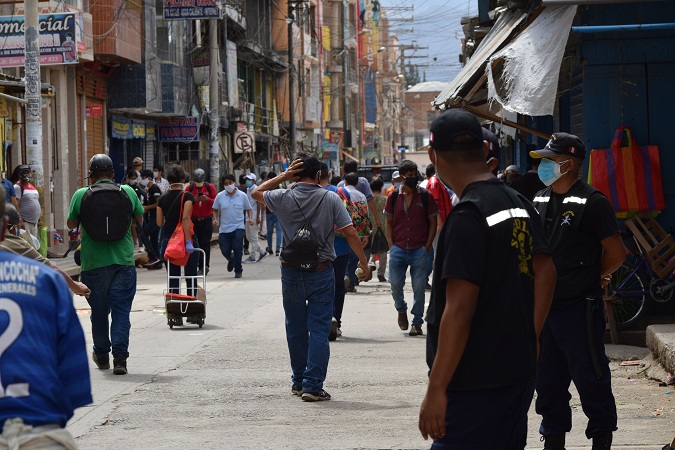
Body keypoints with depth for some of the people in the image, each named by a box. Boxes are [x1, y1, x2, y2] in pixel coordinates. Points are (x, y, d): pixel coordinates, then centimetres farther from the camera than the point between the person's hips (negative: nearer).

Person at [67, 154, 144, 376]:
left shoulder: (81, 195, -4)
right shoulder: (127, 192, 1)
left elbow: (71, 224, 7)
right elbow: (140, 217, 15)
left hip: (93, 263, 0)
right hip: (123, 261, 0)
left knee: (99, 310, 14)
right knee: (121, 309, 2)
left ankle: (102, 355, 28)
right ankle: (120, 357, -9)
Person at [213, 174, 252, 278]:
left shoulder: (242, 196, 1)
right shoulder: (220, 196, 2)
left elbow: (248, 209, 12)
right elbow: (215, 209, 12)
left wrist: (250, 218, -5)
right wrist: (215, 219, -4)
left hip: (238, 227, -1)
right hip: (224, 228, 1)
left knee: (237, 249, -8)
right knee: (224, 250, 1)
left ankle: (238, 270, 8)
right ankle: (231, 260, 37)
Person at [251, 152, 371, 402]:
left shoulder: (284, 198, -4)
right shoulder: (330, 199, -6)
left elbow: (256, 192, 16)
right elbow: (350, 233, -7)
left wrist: (282, 176, 8)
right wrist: (363, 261, 3)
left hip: (291, 271, 2)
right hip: (321, 272, -2)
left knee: (296, 329, 14)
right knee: (319, 329, -1)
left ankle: (299, 381, 24)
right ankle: (313, 385, -7)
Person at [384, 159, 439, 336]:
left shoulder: (425, 196, 1)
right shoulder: (394, 197, 6)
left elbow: (433, 223, 4)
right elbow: (389, 222, 11)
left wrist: (427, 247, -4)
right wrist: (391, 245, 0)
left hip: (419, 250, -1)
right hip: (398, 249, 1)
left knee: (419, 287, -1)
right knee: (395, 283, -1)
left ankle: (417, 323, 8)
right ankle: (401, 310, 27)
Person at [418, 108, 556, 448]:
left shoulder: (467, 217, -17)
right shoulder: (520, 205, 8)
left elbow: (459, 310, -21)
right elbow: (545, 273, 15)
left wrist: (436, 389, -19)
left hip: (477, 384, -9)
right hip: (520, 374, 9)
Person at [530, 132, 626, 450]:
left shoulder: (591, 202, -12)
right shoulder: (539, 200, 10)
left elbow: (616, 253, -10)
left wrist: (592, 279, 3)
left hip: (579, 308, -7)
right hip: (543, 305, 7)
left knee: (589, 376, 0)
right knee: (548, 378, 14)